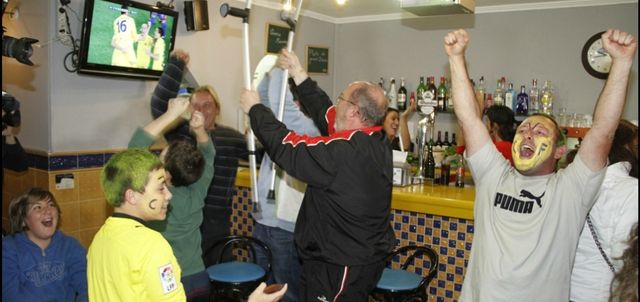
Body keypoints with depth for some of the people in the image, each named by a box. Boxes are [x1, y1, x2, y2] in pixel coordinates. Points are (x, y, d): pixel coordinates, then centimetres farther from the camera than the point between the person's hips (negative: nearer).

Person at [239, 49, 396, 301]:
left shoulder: (342, 152, -28)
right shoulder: (376, 141, -1)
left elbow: (285, 147, -20)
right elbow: (326, 114, 9)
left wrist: (255, 108, -5)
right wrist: (299, 75, 14)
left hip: (340, 266, -9)